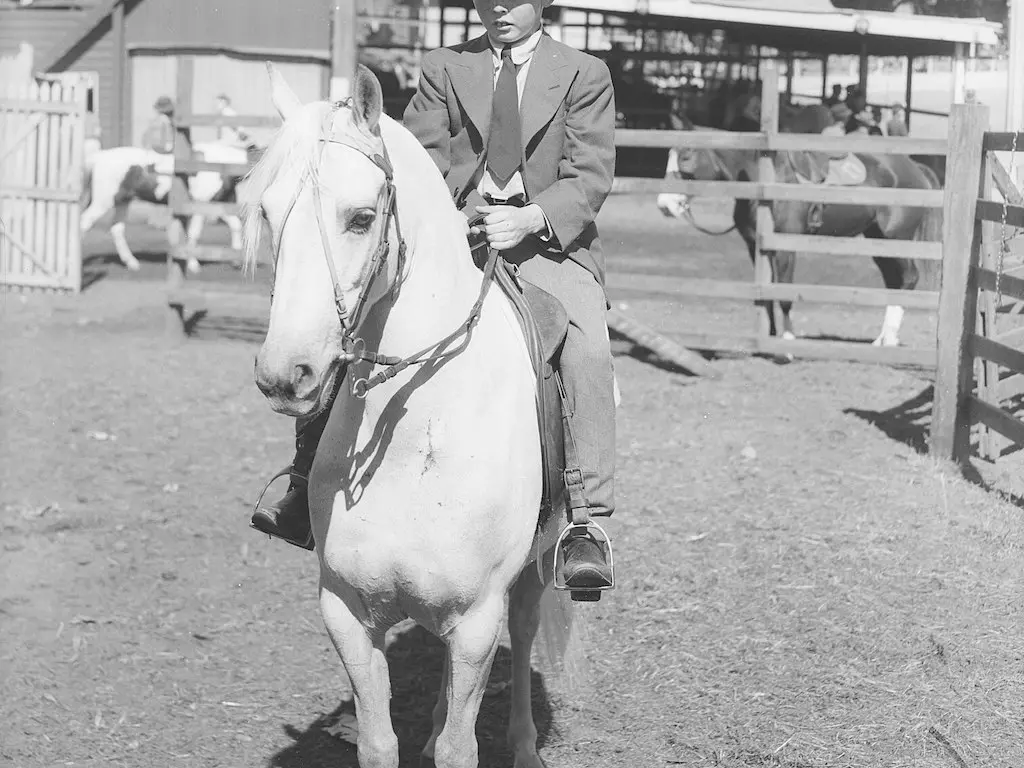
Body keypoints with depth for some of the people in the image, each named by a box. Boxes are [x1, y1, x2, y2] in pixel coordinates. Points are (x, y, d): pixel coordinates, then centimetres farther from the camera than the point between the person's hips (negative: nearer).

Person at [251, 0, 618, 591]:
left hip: (549, 242, -2)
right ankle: (311, 487, -6)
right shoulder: (444, 70, 15)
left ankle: (586, 523, -30)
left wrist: (531, 218, -22)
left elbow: (592, 176, -2)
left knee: (587, 348, -32)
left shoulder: (586, 75, 8)